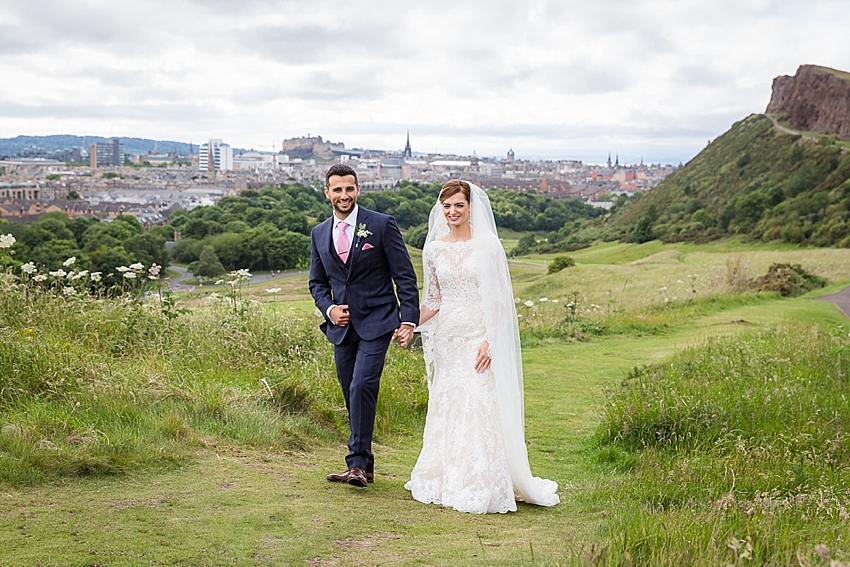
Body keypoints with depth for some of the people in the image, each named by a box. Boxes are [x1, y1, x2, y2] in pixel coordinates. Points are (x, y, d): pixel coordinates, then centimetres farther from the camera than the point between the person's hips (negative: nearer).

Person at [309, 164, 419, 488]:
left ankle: (357, 463, -12)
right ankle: (365, 467, 17)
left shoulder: (382, 225, -4)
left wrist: (408, 320, -13)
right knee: (352, 396, 7)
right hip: (341, 326, 5)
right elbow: (317, 283, 17)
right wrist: (329, 308, -3)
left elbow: (405, 276, -4)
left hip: (376, 323, -5)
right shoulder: (319, 234, 9)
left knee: (362, 387, -19)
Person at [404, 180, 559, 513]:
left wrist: (489, 340, -16)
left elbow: (499, 298, -7)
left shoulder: (487, 245, -4)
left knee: (478, 407, -8)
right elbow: (433, 301, 14)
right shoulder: (434, 250, 8)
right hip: (446, 338, 4)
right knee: (446, 407, 6)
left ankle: (480, 487, 0)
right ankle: (447, 481, 17)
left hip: (478, 337, -4)